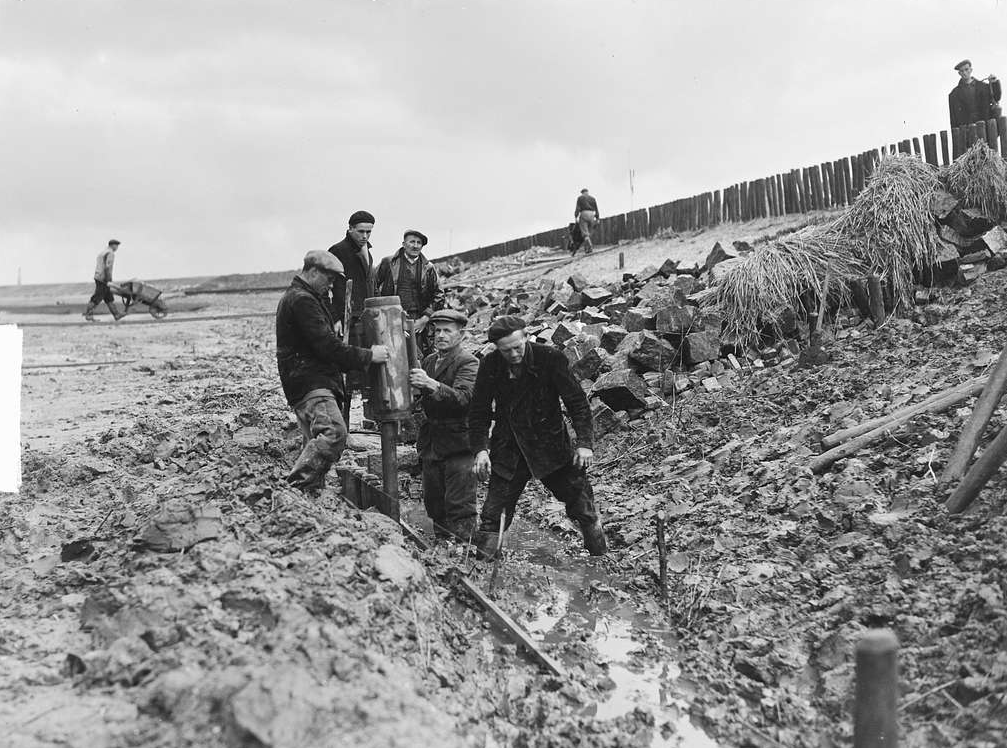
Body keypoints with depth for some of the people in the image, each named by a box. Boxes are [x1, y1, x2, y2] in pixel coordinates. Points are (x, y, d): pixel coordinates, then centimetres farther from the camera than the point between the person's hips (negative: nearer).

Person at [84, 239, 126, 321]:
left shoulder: (102, 252, 18)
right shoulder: (111, 253, -13)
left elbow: (98, 266, 18)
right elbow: (108, 267, -23)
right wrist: (109, 280, -20)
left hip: (98, 277, 10)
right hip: (103, 279, -10)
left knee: (109, 297, 11)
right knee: (97, 298, -4)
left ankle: (117, 314, 14)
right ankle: (88, 315, 1)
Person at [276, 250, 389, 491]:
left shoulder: (296, 297, 25)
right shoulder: (302, 300, -11)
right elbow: (326, 345, -17)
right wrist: (367, 356, -12)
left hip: (313, 382, 11)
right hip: (309, 382, -11)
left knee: (318, 440, 9)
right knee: (334, 432, -26)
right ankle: (296, 487, -26)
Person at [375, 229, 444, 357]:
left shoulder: (428, 268, 11)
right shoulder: (388, 263, 7)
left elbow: (439, 296, 9)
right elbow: (373, 288, 7)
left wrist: (425, 319, -3)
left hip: (419, 323, 1)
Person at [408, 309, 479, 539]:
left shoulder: (468, 363, -7)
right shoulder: (429, 361, 15)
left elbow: (463, 398, -26)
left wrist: (431, 384, -35)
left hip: (457, 444, -7)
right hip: (431, 444, 7)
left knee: (460, 508, -7)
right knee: (434, 505, 13)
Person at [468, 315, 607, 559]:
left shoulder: (551, 359, -12)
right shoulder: (489, 365, -4)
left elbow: (577, 402, -9)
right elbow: (479, 412, 1)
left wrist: (585, 443, -18)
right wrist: (480, 449, -12)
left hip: (552, 448, -1)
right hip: (508, 452, 2)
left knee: (584, 509, 5)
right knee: (492, 518, -1)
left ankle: (601, 555, 25)